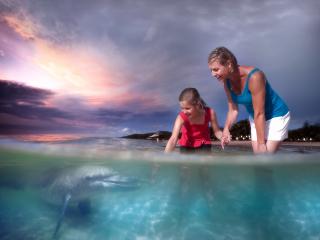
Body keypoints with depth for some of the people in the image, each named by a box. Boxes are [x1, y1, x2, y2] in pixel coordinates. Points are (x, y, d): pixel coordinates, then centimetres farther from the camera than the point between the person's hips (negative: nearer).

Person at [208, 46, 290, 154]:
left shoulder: (254, 76, -32)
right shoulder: (227, 82, -12)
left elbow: (259, 114, -29)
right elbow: (233, 110, -6)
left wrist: (261, 143, -23)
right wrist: (226, 129, -22)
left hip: (276, 116, -6)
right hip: (256, 118, 6)